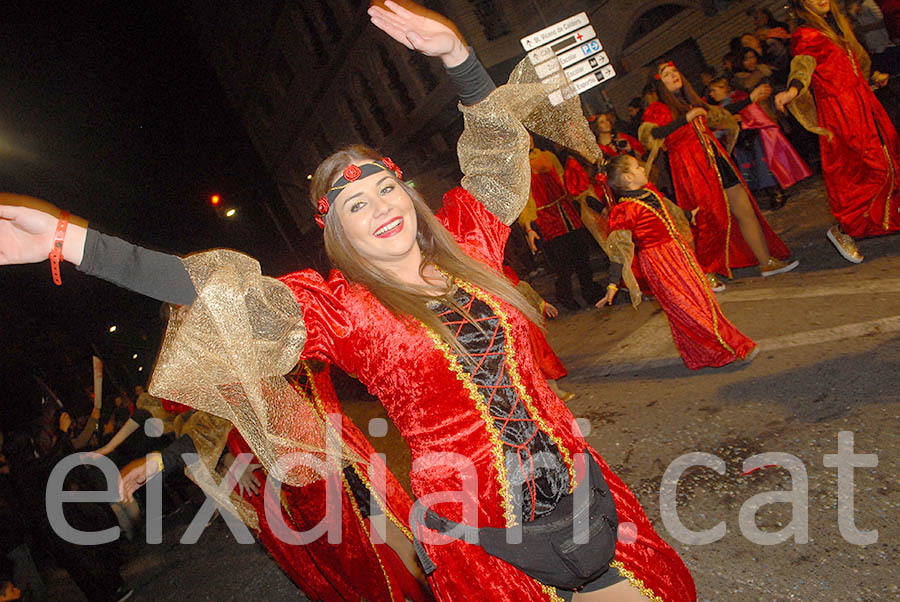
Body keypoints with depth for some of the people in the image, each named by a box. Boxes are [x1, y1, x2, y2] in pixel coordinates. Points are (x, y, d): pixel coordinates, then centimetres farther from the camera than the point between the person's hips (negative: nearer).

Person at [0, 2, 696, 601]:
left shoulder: (466, 243, -1)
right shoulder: (342, 307, -12)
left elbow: (496, 151, 8)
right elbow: (218, 291, -21)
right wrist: (67, 240, -25)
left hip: (576, 479, 5)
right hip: (482, 524, -4)